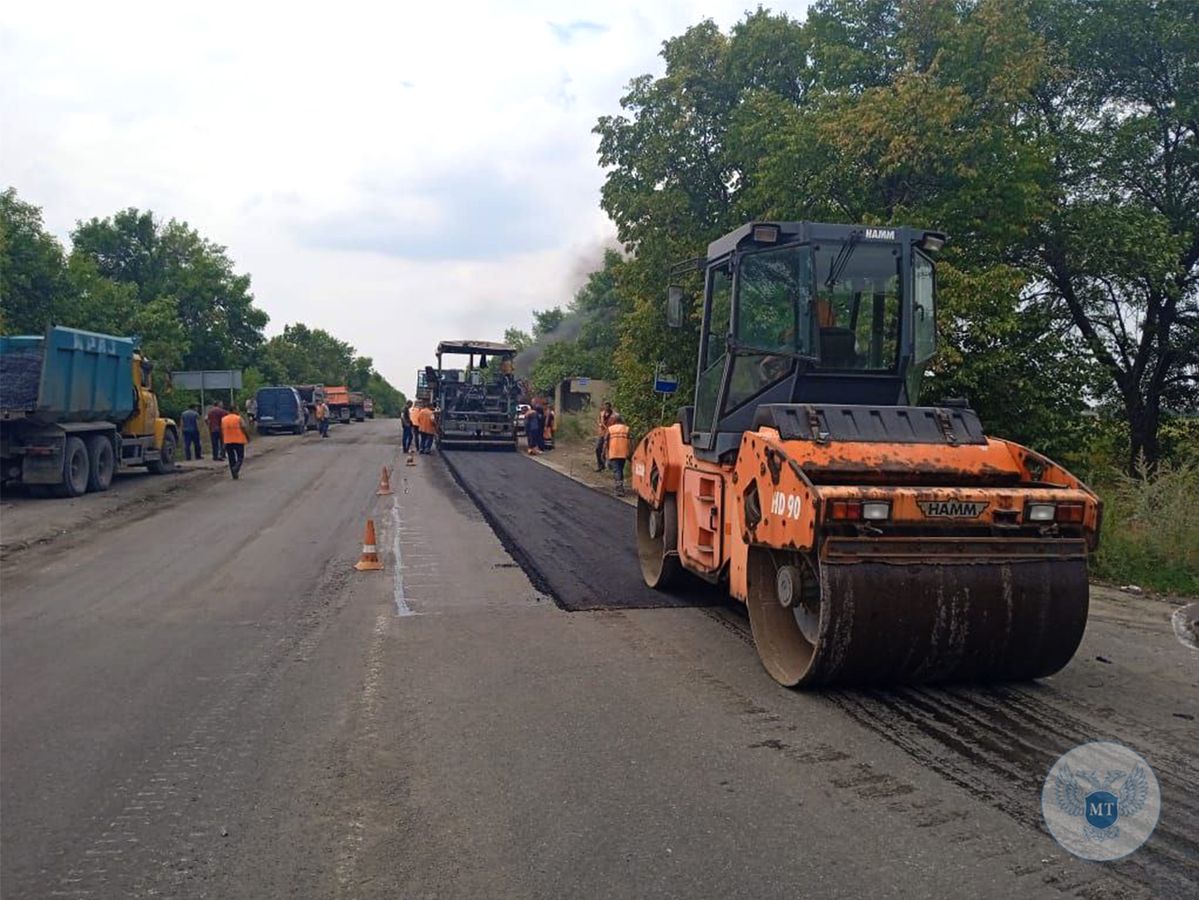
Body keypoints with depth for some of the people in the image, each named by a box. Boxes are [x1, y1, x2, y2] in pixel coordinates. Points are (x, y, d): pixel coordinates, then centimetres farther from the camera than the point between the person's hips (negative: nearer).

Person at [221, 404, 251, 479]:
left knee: (231, 459, 10)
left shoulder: (223, 419, 6)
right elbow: (244, 429, -9)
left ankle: (234, 475, 11)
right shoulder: (239, 418, -7)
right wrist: (248, 437, 4)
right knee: (240, 457, 6)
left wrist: (223, 441, 15)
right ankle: (236, 468, -19)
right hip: (238, 441, -4)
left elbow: (222, 431, 8)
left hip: (228, 441, 4)